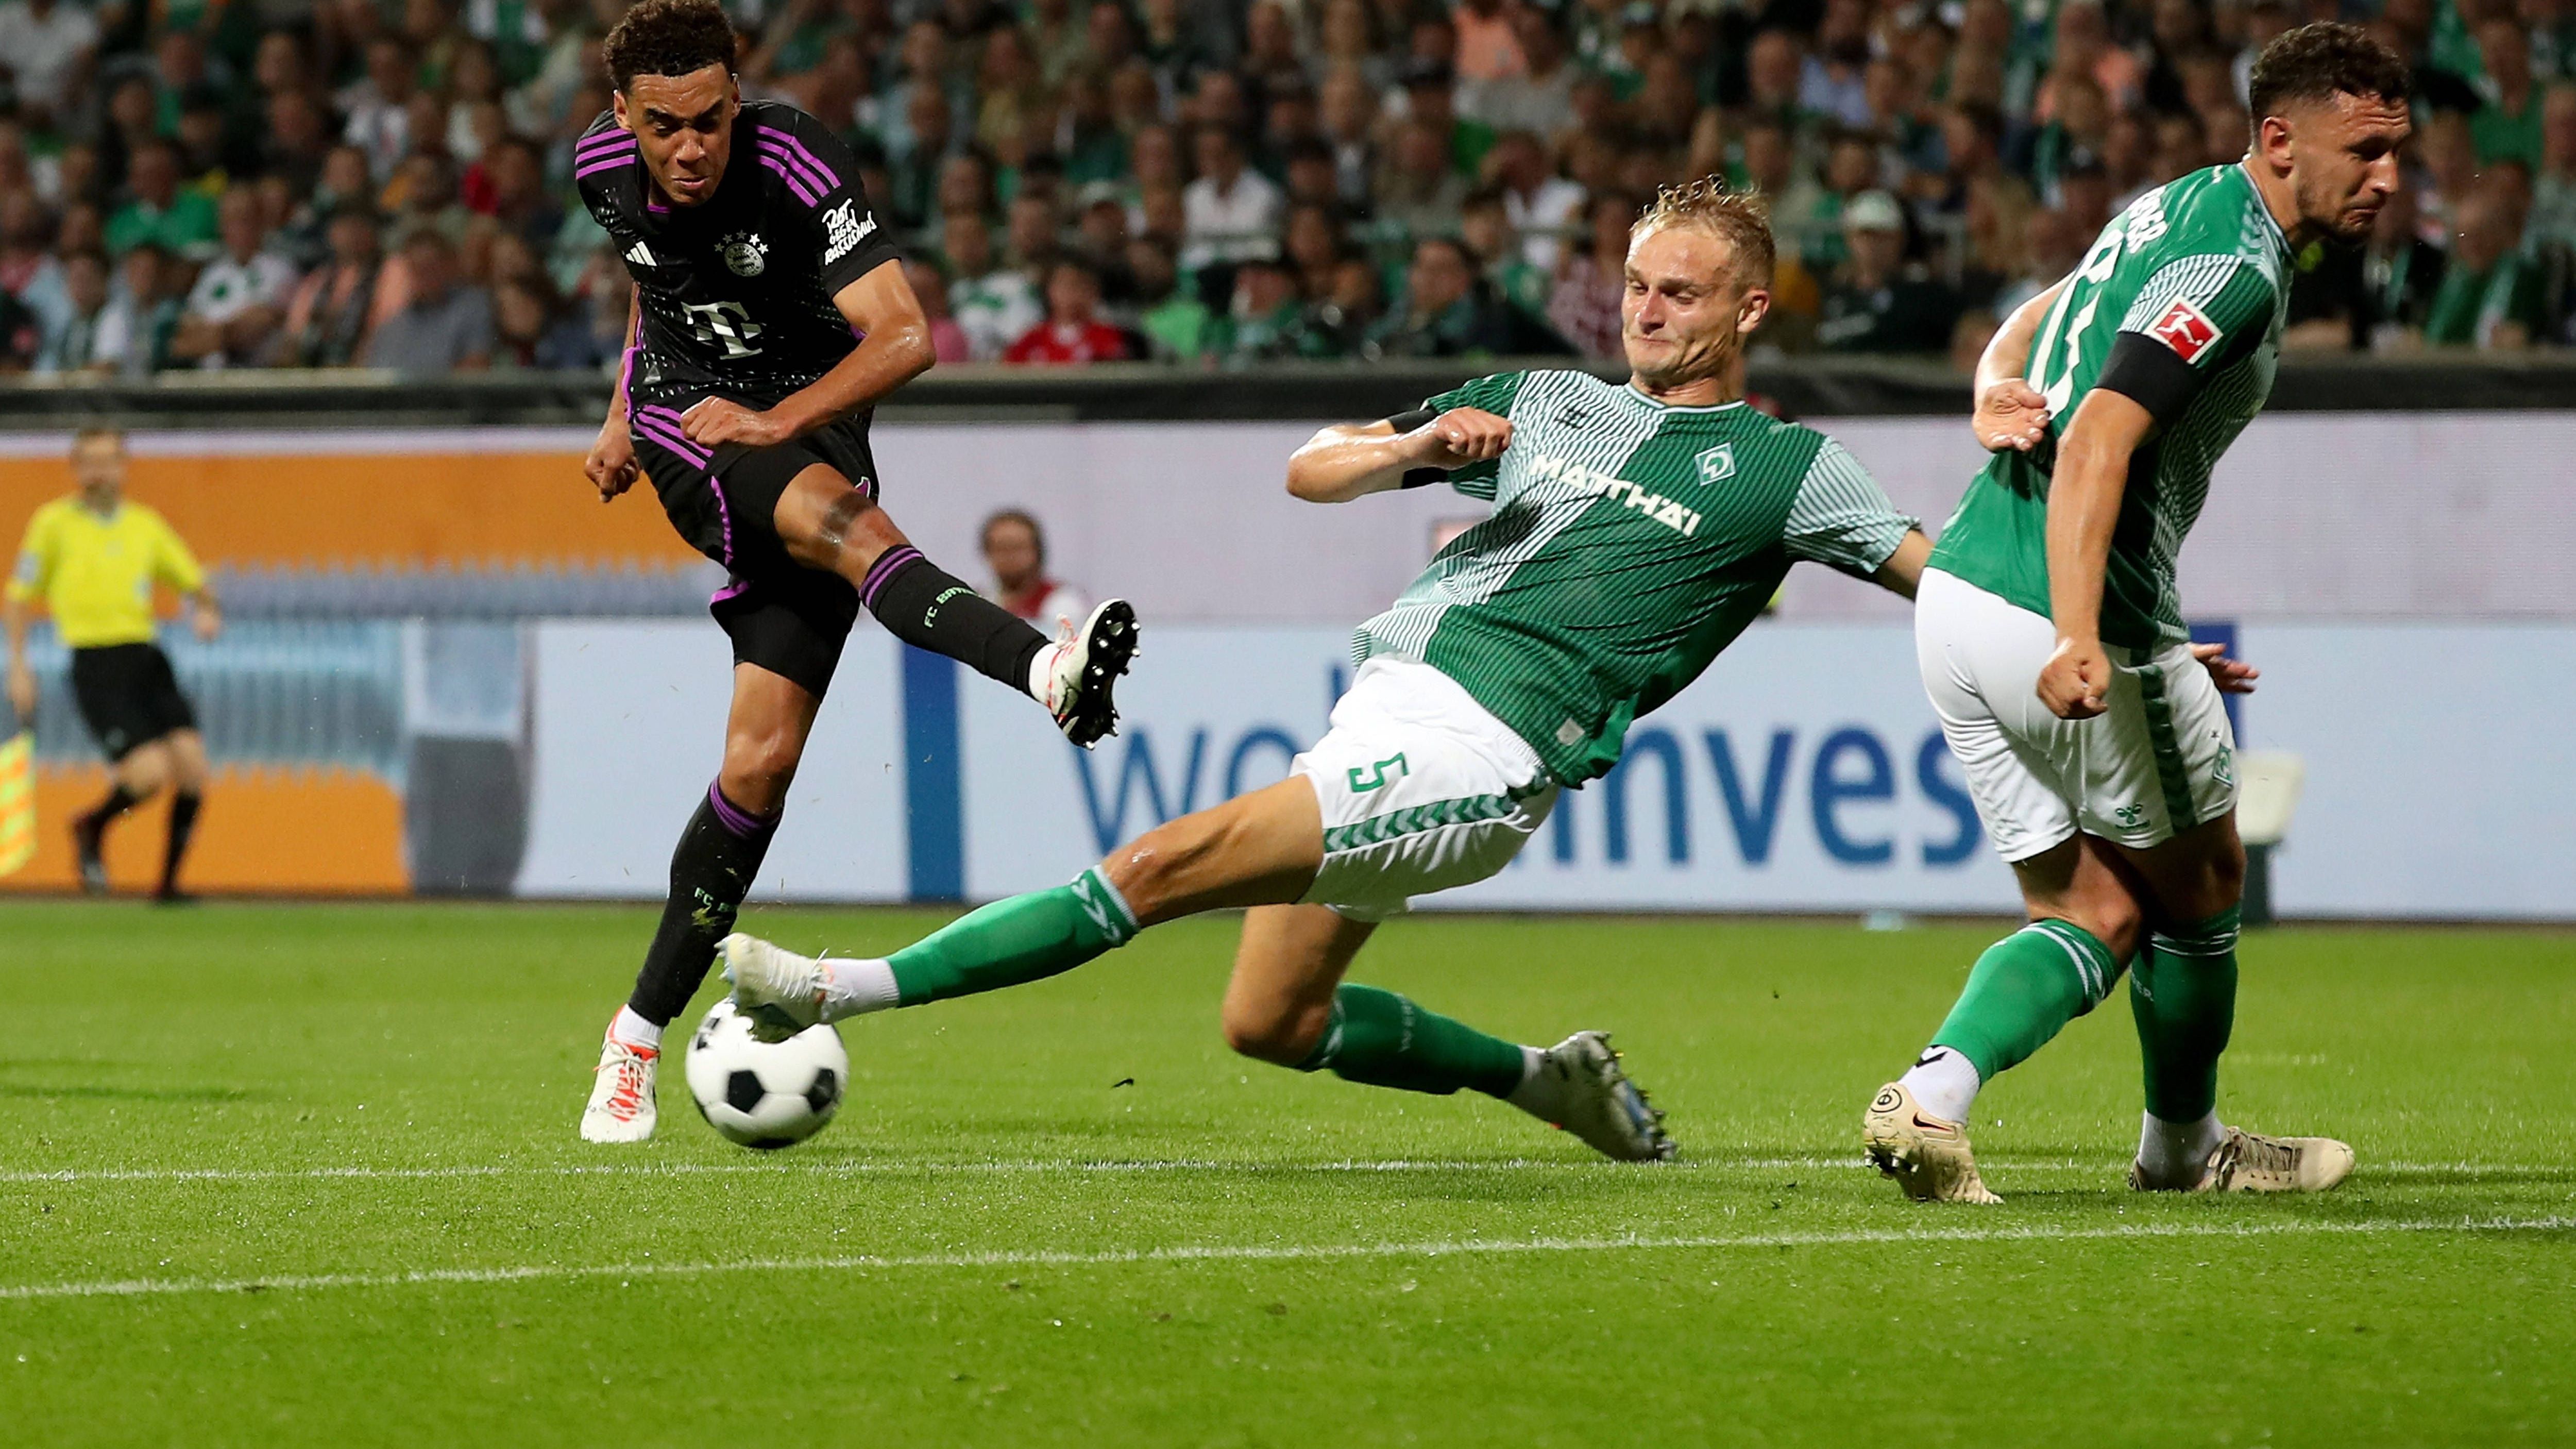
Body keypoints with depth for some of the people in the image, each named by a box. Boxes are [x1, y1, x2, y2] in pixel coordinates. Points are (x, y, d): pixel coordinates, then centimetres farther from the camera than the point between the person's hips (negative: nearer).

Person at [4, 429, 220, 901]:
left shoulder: (146, 524, 13)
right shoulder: (54, 523, 3)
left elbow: (194, 583, 20)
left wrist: (207, 611, -3)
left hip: (146, 660, 5)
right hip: (95, 664, -5)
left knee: (191, 765, -11)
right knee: (150, 771, -19)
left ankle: (168, 881, 6)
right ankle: (92, 828, 12)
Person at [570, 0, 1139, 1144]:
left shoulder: (797, 168, -19)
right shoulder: (603, 168, -3)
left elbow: (904, 337, -26)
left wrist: (780, 418, -36)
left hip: (804, 435, -1)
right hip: (684, 427, 1)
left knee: (762, 759, -8)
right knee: (840, 519, -34)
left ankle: (641, 1033, 5)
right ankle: (1044, 669, -61)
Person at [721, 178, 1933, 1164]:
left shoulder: (1782, 468, 6)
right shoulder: (1542, 401, 20)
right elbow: (1311, 469, 19)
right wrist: (1413, 446, -2)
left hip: (1481, 754, -8)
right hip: (1388, 697, 8)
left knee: (1165, 866, -17)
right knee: (1271, 1025, 8)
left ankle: (842, 991, -17)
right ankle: (1551, 1079, 23)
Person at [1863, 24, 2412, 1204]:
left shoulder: (2181, 208, 15)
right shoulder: (2233, 267, -17)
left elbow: (2029, 326, 28)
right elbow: (2095, 445, -28)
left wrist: (1997, 398, 6)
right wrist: (2078, 641, -37)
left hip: (1959, 592, 9)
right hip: (2065, 621, -9)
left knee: (2095, 917, 11)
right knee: (2199, 887, 15)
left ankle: (1932, 1094, -11)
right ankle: (2184, 1147, 32)